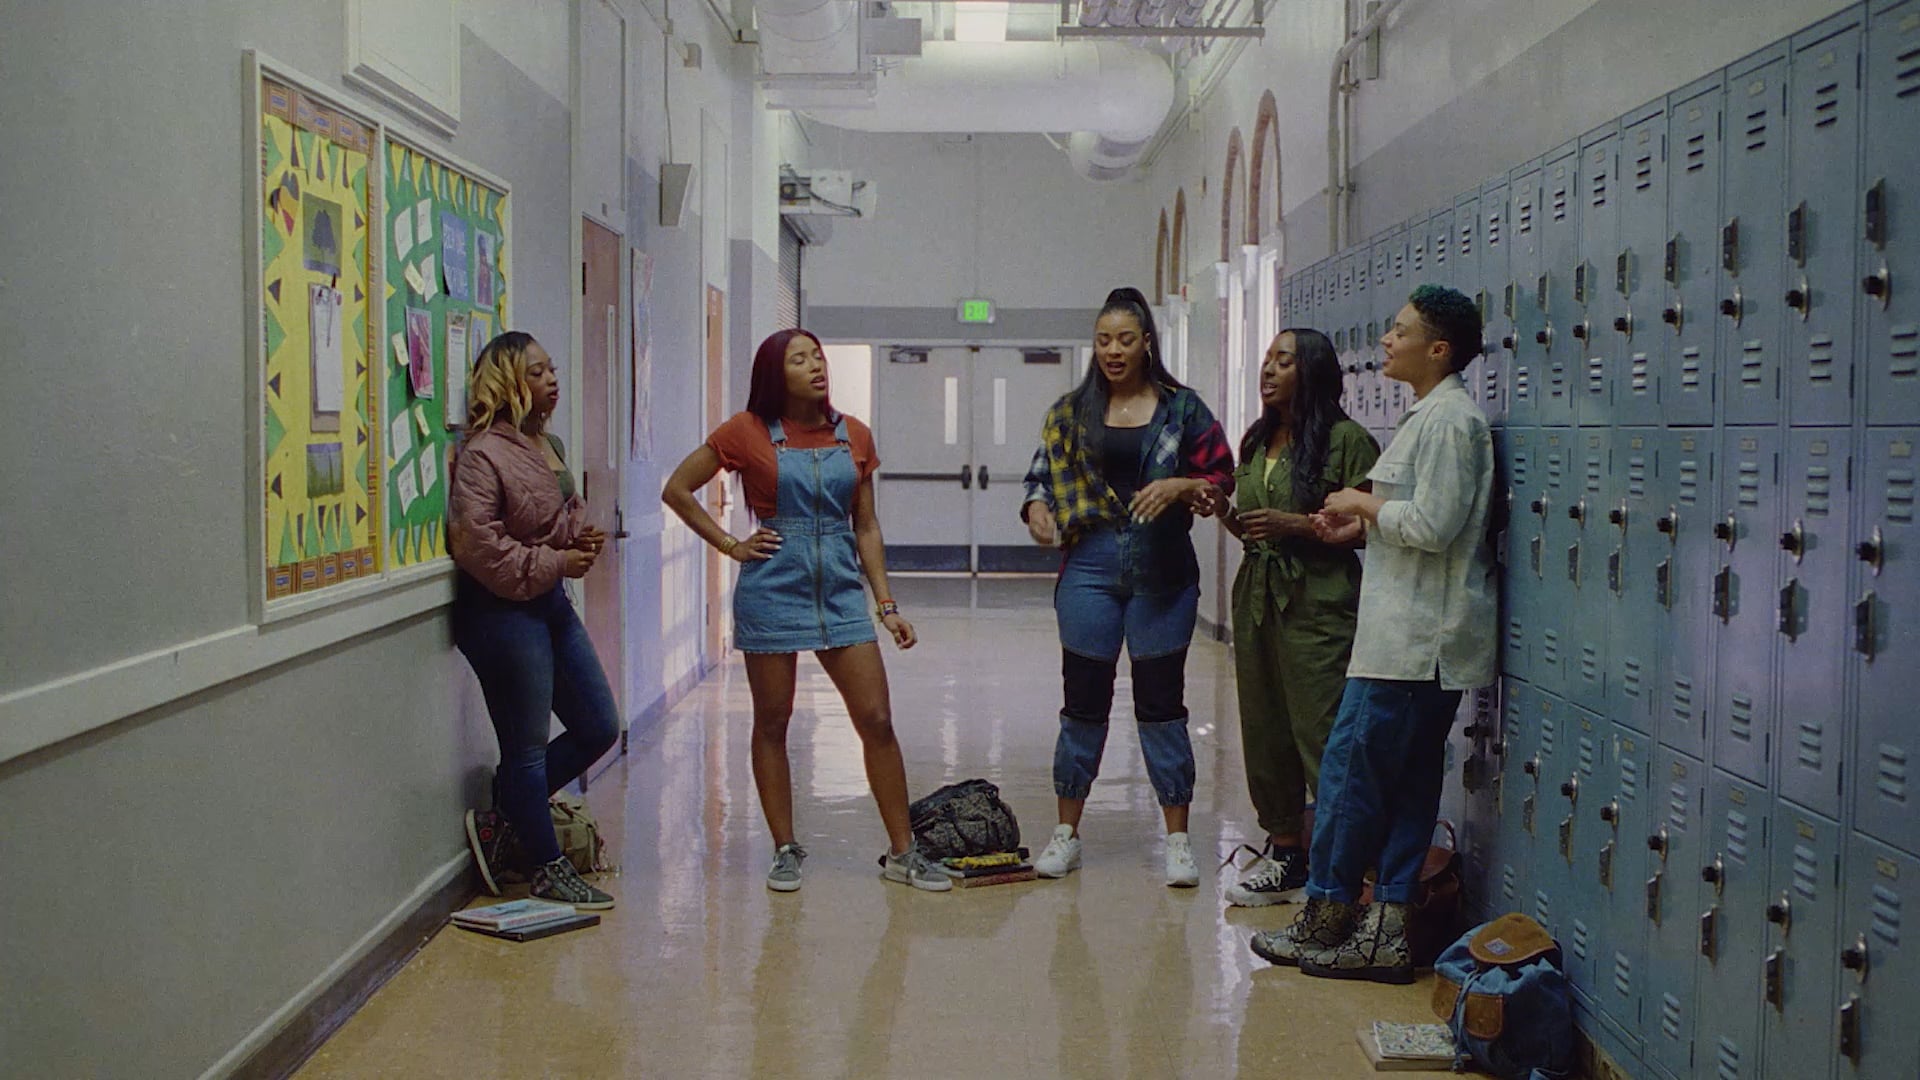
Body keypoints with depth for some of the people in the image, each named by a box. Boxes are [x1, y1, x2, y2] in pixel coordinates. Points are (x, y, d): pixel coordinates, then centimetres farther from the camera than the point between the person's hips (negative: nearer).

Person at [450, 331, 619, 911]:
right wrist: (552, 564, -17)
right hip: (501, 610, -9)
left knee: (599, 727, 13)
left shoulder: (548, 445, 11)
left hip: (551, 603, 10)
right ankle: (549, 869, 17)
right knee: (527, 747, 3)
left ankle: (504, 818, 23)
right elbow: (477, 543, -22)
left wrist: (583, 536, 2)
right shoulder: (483, 455, -16)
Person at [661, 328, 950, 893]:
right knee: (772, 724, 6)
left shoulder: (854, 436, 6)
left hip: (840, 592, 2)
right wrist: (731, 545, -2)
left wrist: (887, 605, 7)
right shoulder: (747, 432, -2)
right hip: (771, 592, -2)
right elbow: (676, 489, 4)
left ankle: (902, 852, 9)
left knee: (877, 721, -1)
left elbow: (866, 525, 11)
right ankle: (786, 851, 19)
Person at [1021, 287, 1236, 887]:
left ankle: (1177, 838, 11)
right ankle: (1067, 831, 18)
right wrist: (1037, 509, -11)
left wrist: (1180, 487, -16)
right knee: (1084, 699, 6)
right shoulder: (1071, 412, 9)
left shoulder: (1182, 408, 4)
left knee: (1161, 702, 2)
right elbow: (1042, 476, 10)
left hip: (1162, 570, -1)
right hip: (1090, 566, 1)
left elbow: (1222, 478, 3)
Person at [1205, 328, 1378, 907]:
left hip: (1317, 605, -8)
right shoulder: (1257, 441, 16)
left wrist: (1295, 524, -19)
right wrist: (1224, 511, 3)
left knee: (1321, 739, -7)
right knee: (1264, 731, 11)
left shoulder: (1347, 439, -7)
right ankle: (1284, 851, 22)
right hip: (1257, 599, 8)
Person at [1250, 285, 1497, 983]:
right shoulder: (1429, 414, 19)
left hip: (1416, 637, -10)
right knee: (1406, 783, 10)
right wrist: (1364, 526, 13)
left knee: (1350, 770, -3)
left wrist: (1363, 503, -7)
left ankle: (1324, 921, 7)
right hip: (1415, 635, 10)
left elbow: (1433, 526, -21)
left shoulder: (1449, 418, -14)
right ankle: (1387, 932, 14)